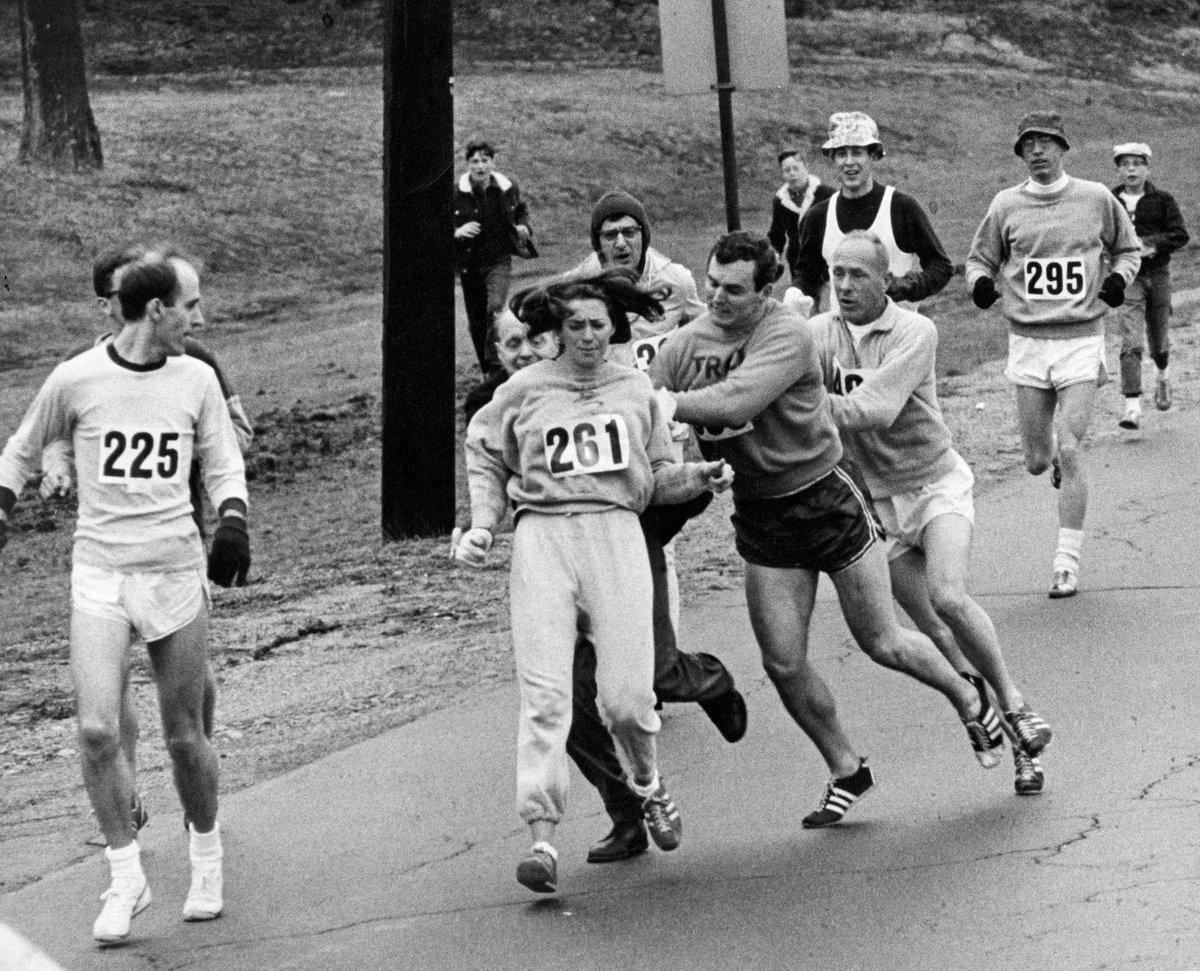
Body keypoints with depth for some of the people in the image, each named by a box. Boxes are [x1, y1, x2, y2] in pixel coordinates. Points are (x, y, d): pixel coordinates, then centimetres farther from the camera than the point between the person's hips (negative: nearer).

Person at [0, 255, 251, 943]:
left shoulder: (196, 378, 4)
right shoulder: (76, 379, -2)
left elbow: (224, 462, 13)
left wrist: (233, 524, -4)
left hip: (178, 570, 1)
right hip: (99, 575, -1)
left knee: (185, 735, 5)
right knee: (97, 729, -13)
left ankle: (207, 857, 29)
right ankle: (128, 880, 1)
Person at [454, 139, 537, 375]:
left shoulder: (509, 187, -2)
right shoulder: (455, 194, -9)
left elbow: (521, 209, 20)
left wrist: (523, 226, 0)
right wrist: (457, 232, -24)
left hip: (499, 261, -1)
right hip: (469, 265, 1)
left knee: (496, 308, -25)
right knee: (476, 322, 9)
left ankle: (496, 364, -20)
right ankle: (487, 373, 28)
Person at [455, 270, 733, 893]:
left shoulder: (636, 390, 15)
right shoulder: (523, 391, 9)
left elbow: (655, 478, 20)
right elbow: (485, 459, 20)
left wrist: (697, 476, 1)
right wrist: (482, 526, 8)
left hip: (616, 532, 1)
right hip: (542, 536, -1)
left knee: (626, 695, -6)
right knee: (545, 695, -11)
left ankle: (648, 786, 26)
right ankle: (542, 840, -14)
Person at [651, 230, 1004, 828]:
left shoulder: (787, 335, -21)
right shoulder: (685, 345, -4)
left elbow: (736, 401, -35)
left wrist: (667, 403, -31)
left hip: (826, 501, -5)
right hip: (760, 516, 5)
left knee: (882, 644, 6)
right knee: (783, 664, 0)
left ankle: (969, 701, 35)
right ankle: (846, 772, 20)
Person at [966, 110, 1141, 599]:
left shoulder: (1096, 199, 1)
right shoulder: (1006, 205, 3)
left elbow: (1127, 248, 16)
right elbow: (980, 259, 14)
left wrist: (1119, 278, -4)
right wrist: (981, 282, -8)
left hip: (1081, 338, -2)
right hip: (1028, 340, 2)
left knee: (1070, 451, -12)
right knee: (1037, 461, 5)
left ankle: (1067, 563, -5)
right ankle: (1055, 454, 44)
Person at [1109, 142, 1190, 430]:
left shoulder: (1162, 200, 1)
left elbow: (1180, 235, -3)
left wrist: (1153, 244, -19)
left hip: (1157, 273, 1)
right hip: (1127, 277, -1)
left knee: (1158, 338, 14)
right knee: (1130, 342, -15)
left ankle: (1162, 375, 50)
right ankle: (1132, 407, -20)